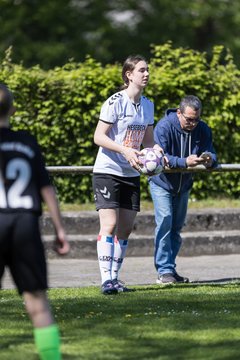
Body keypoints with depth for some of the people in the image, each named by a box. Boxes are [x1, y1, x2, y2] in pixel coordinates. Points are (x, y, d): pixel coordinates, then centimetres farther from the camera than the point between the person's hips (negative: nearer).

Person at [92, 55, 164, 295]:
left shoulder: (147, 105, 9)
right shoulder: (115, 102, -12)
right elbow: (98, 137, -15)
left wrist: (157, 151, -4)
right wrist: (125, 150, -27)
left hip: (131, 174, 7)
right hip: (107, 171, -7)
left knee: (125, 228, 6)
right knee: (109, 225, -14)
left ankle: (115, 278, 14)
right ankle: (106, 280, -14)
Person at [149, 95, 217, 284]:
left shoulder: (202, 129, -11)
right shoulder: (164, 127, -25)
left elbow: (211, 153, -12)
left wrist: (209, 159, -38)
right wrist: (184, 162, -45)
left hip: (183, 185, 5)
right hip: (162, 183, -5)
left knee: (177, 227, 10)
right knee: (165, 224, -16)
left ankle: (171, 269, 18)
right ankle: (164, 271, -15)